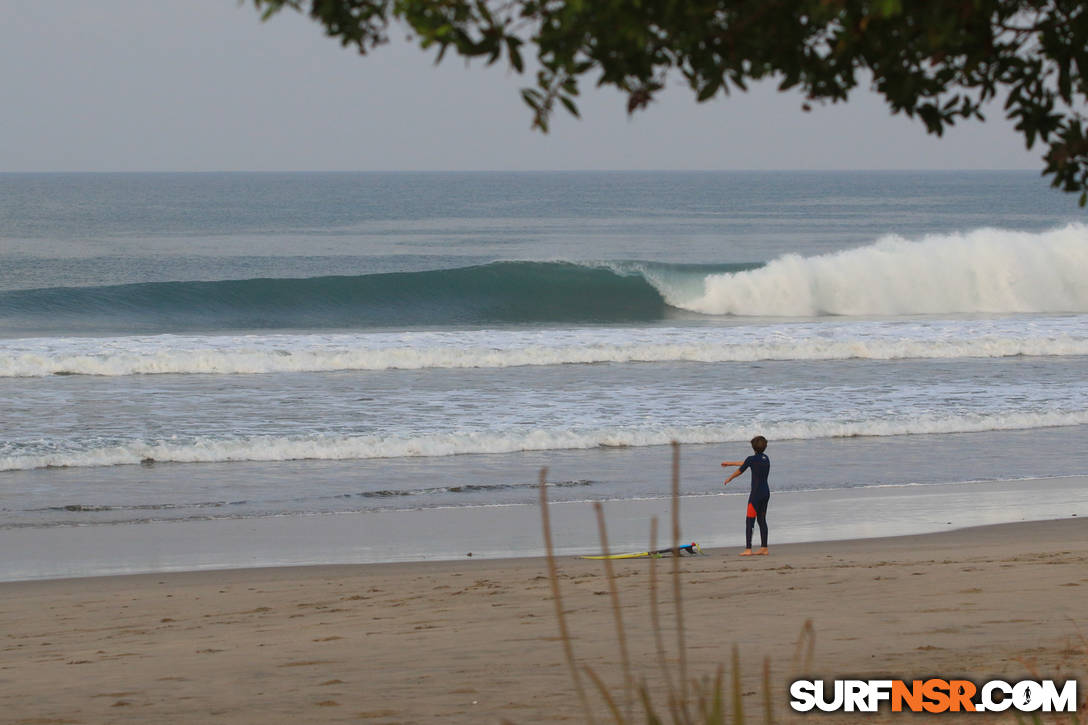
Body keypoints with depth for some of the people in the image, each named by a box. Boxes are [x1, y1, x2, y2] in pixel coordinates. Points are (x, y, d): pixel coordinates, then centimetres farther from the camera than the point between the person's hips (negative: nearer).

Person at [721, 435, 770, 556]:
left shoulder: (751, 459, -12)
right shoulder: (766, 458, 11)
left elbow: (739, 471, 2)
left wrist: (729, 479, 22)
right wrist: (729, 463, 33)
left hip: (756, 493, -7)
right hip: (766, 492, 7)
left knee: (749, 521, -3)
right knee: (762, 520, 14)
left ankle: (748, 549, -7)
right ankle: (764, 548, 13)